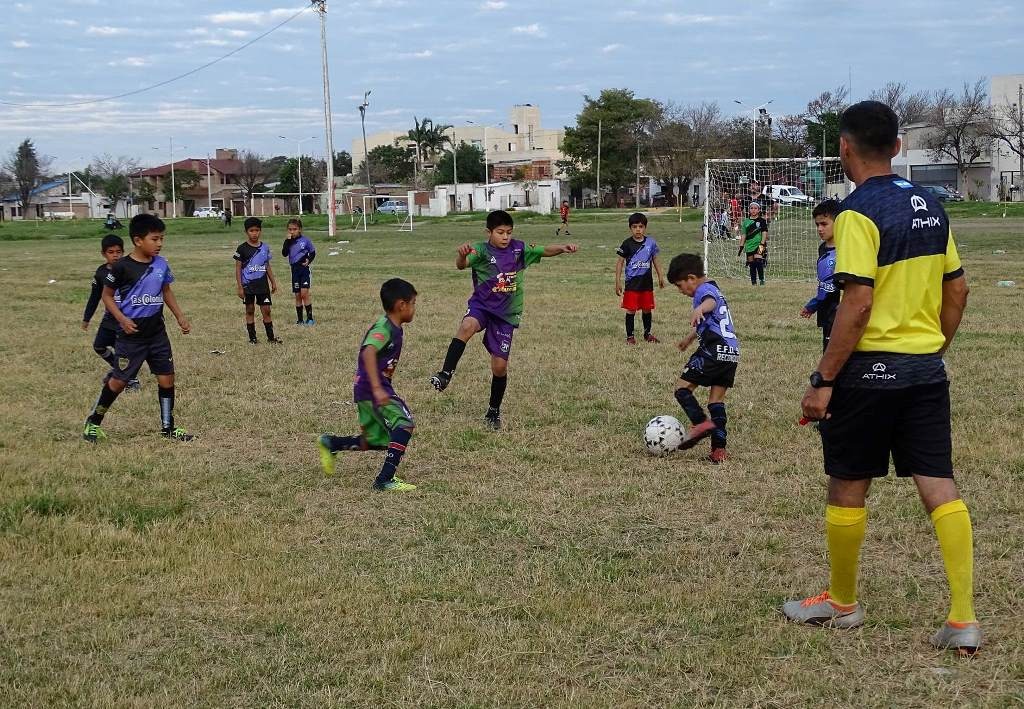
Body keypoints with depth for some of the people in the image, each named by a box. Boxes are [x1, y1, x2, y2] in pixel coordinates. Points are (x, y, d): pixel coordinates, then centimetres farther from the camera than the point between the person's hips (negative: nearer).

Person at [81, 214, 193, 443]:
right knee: (119, 380, 0)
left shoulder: (161, 264, 1)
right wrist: (122, 319, -17)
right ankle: (93, 422, 18)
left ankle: (168, 427, 18)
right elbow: (107, 295, -5)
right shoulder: (122, 267, -14)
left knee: (167, 378, 4)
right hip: (131, 335, -5)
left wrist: (180, 316, 10)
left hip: (157, 333, 5)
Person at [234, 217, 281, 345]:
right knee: (250, 311, 6)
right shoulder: (242, 248, -5)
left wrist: (273, 282, 14)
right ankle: (252, 338, 13)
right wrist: (240, 287, -8)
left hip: (263, 284, 2)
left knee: (266, 310, 1)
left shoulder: (265, 247, 6)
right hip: (248, 285, -2)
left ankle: (271, 337, 7)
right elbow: (238, 268, -4)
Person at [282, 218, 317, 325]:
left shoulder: (305, 240, -3)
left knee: (304, 293, -13)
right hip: (295, 269, 4)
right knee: (297, 295, 7)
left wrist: (309, 260, -9)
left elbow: (313, 252, 7)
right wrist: (287, 241, -15)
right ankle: (299, 319, 14)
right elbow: (284, 254, -9)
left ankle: (310, 318, -6)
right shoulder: (288, 241, 4)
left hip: (304, 268, -3)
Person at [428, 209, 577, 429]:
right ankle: (445, 375, -36)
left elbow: (545, 251, 8)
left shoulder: (518, 249, 1)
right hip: (482, 305, -3)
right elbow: (462, 265, -29)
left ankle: (494, 411, 23)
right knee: (467, 327, -38)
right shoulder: (481, 250, -11)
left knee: (500, 366, 3)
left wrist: (563, 248, -13)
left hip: (506, 314, 3)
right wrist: (462, 255, -54)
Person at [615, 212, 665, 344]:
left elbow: (655, 260, 14)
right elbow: (620, 262, -3)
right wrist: (618, 281, -6)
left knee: (647, 309, 11)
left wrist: (660, 276, 14)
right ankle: (630, 336, 7)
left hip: (647, 282, 3)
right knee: (631, 310, -2)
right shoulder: (627, 244, -7)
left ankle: (647, 334, 26)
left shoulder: (651, 243, 1)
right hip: (632, 282, -3)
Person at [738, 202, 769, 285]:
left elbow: (764, 233, -2)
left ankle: (762, 279, -13)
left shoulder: (762, 220, 2)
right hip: (749, 245, 4)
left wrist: (762, 244, -13)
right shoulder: (746, 221, 12)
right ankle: (753, 282, 10)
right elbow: (744, 235, 16)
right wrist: (741, 247, 12)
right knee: (751, 264, 5)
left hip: (758, 244, -4)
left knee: (758, 260, -20)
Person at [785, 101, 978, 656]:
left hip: (870, 370, -6)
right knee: (939, 487, 4)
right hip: (927, 370, 7)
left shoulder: (860, 212, -15)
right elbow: (956, 290, 13)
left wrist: (823, 380, -17)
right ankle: (964, 620, 0)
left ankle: (842, 603, 26)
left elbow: (858, 305, -21)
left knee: (847, 487, 10)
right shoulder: (930, 206, 8)